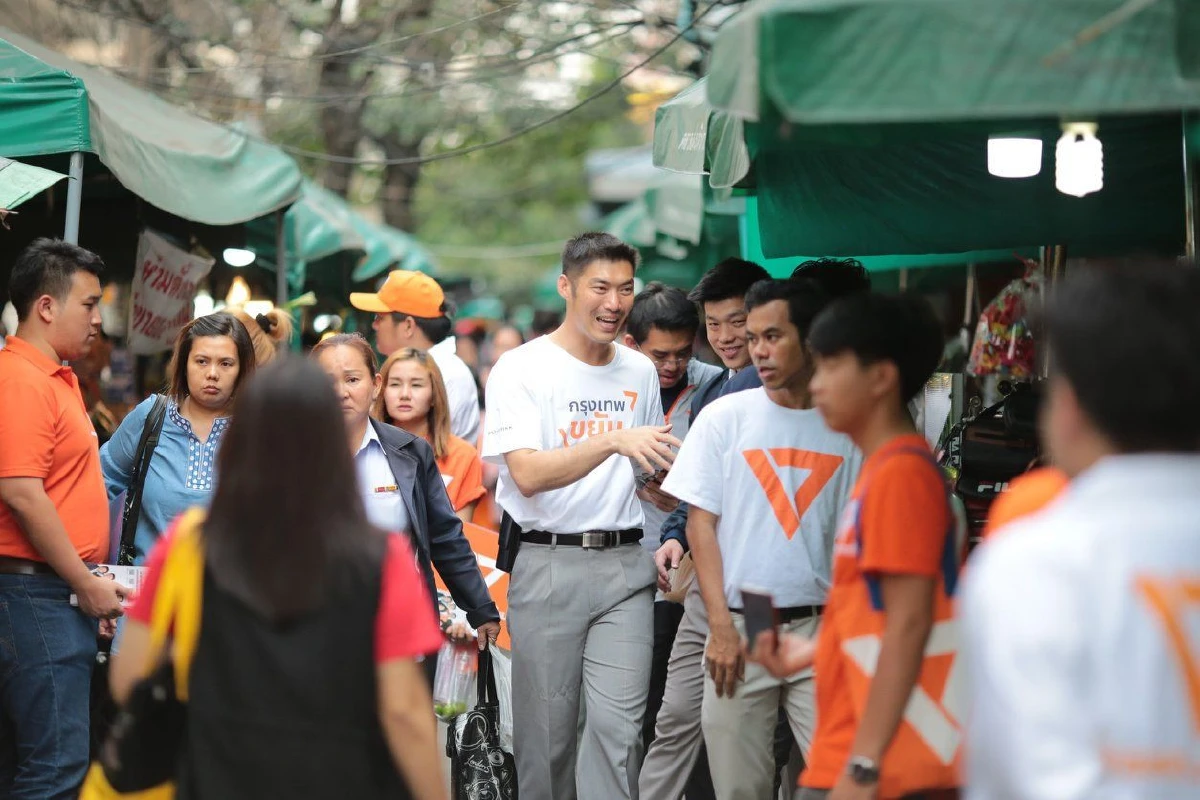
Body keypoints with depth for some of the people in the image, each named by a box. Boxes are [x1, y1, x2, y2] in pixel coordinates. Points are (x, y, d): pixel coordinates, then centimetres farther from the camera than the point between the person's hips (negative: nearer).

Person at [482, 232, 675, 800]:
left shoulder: (640, 372, 12)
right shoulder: (522, 368, -4)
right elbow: (528, 475, -16)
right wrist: (612, 441, -27)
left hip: (625, 564, 3)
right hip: (548, 562, -3)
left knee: (619, 725, -6)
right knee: (546, 728, 3)